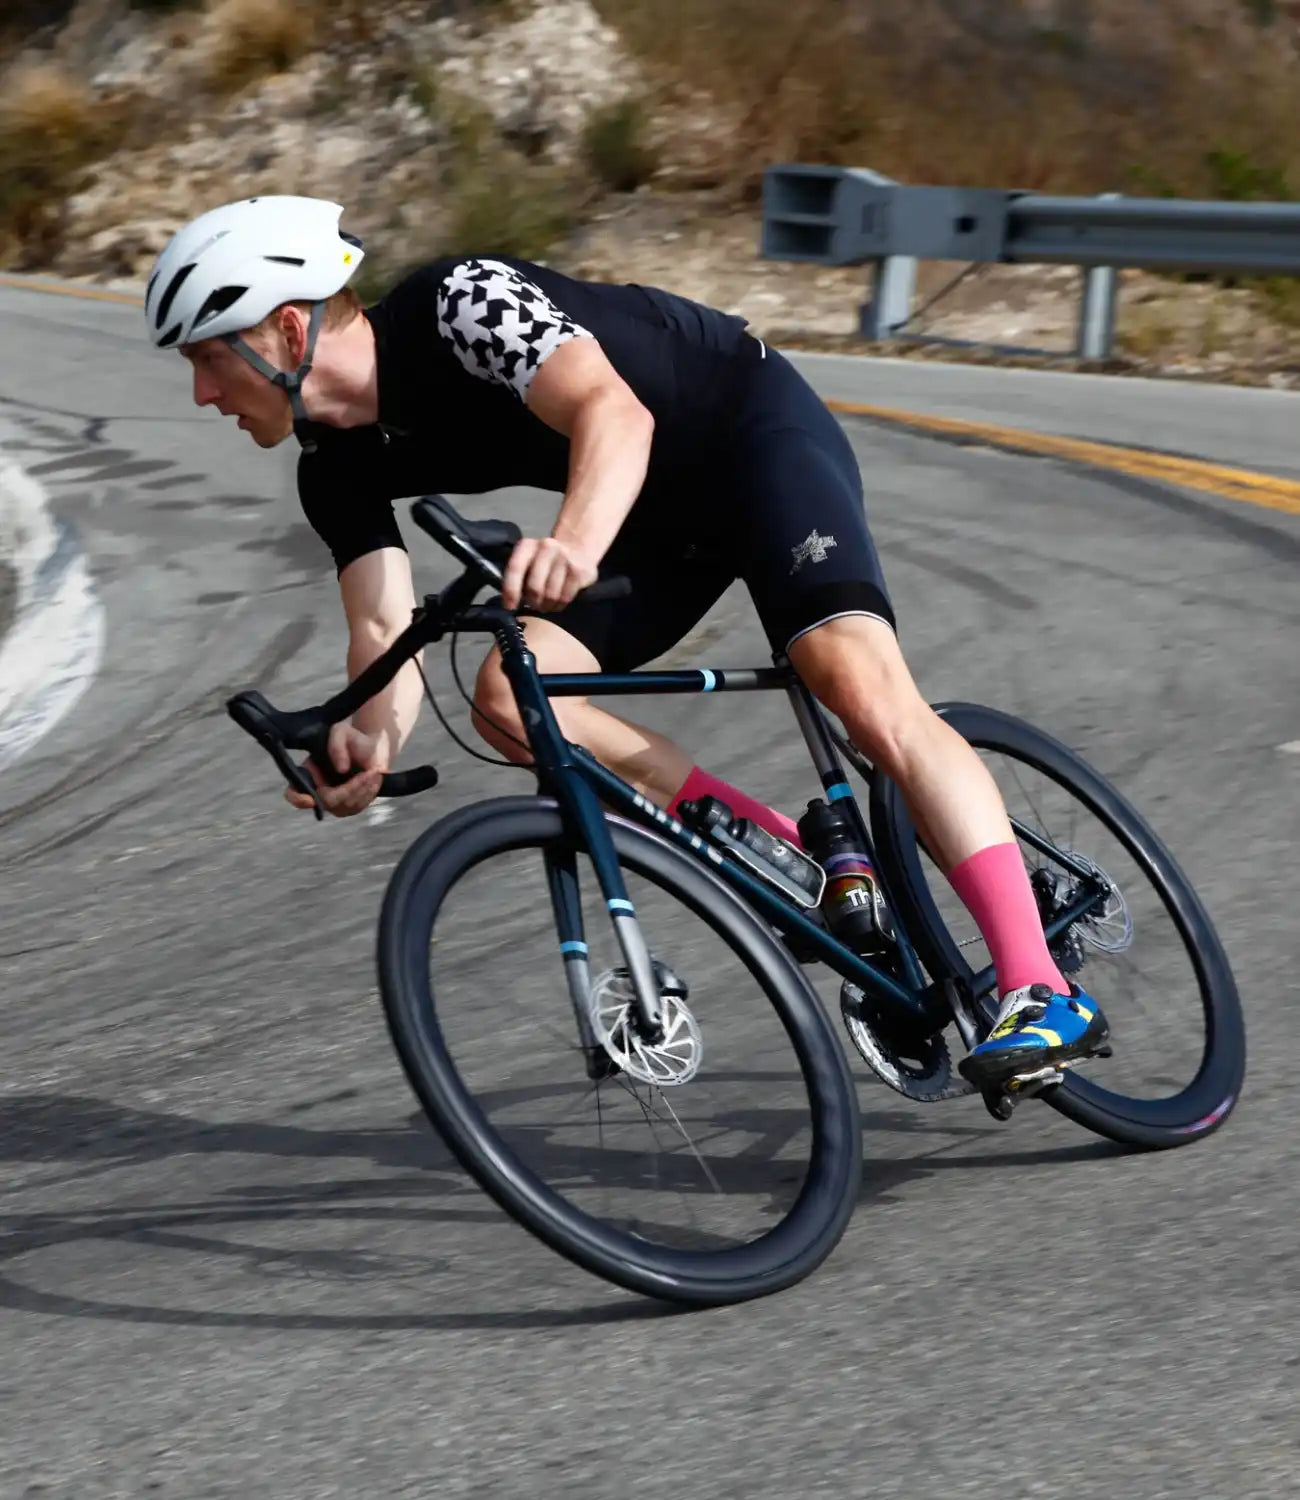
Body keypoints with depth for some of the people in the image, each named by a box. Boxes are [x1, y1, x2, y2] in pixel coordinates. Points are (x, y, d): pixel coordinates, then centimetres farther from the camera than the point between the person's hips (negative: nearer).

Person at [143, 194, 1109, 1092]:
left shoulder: (461, 302, -28)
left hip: (757, 425, -8)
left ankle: (1043, 993, -29)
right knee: (510, 696, -13)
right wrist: (370, 741, -35)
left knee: (857, 681, -27)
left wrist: (575, 540, -62)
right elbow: (385, 631, -12)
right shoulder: (338, 468, -6)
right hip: (666, 513, 8)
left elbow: (613, 412, -42)